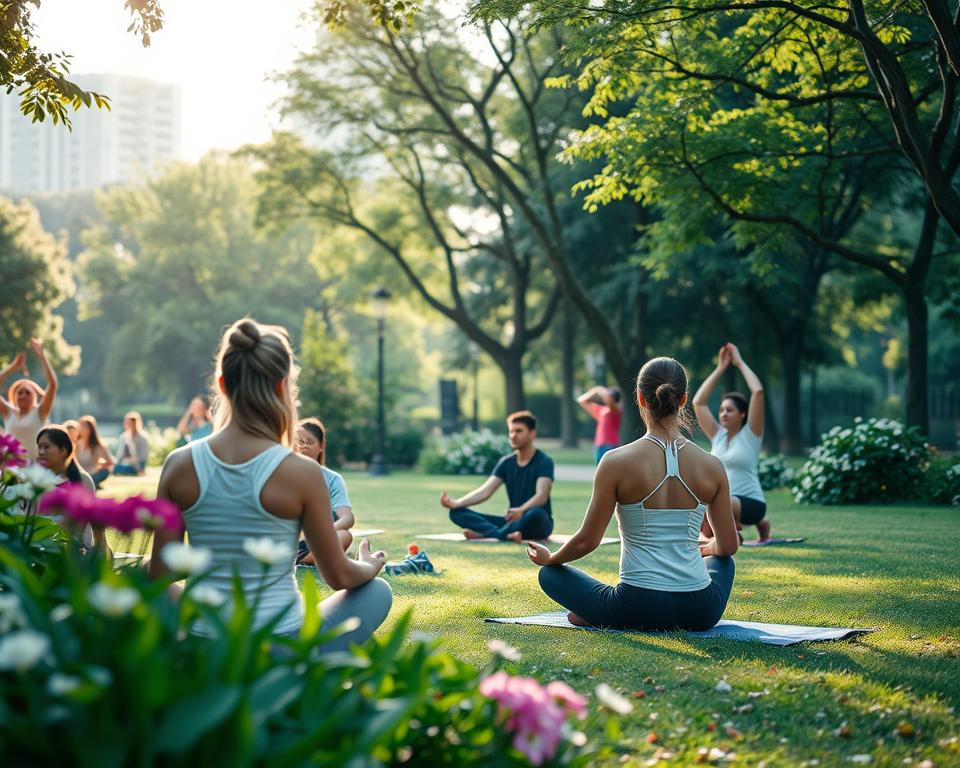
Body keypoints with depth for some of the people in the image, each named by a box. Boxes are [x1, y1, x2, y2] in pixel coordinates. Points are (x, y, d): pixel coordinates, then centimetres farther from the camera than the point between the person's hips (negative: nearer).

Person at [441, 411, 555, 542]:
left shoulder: (544, 462, -9)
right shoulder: (506, 462, 7)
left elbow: (542, 496, -25)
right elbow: (485, 491, -3)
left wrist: (521, 510, -46)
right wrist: (456, 503, -20)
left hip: (539, 523, -5)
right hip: (512, 520, 5)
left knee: (536, 514, -43)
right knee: (457, 512, -12)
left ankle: (485, 533, -35)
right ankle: (506, 535, -36)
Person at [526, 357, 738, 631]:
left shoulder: (617, 462, -11)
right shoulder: (712, 466, -2)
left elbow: (587, 541, -5)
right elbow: (729, 546, 9)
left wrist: (549, 558, 16)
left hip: (638, 610, -2)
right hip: (700, 614, 2)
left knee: (550, 573, 22)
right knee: (722, 561, 38)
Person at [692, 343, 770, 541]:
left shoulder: (750, 434, -1)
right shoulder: (717, 435, 13)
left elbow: (758, 392, -11)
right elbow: (698, 402, 11)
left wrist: (740, 363, -1)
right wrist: (720, 368, 12)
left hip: (750, 503, -8)